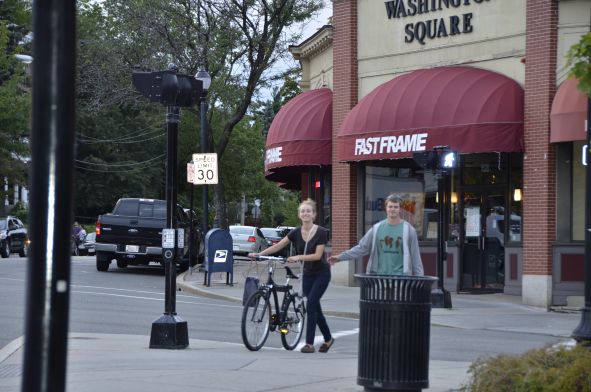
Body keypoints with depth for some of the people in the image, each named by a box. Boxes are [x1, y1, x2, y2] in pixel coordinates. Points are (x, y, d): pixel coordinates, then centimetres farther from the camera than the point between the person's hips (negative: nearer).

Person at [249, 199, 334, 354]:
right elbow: (278, 246, -5)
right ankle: (328, 339, 27)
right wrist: (259, 254, -14)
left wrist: (298, 257, -30)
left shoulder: (321, 232, -14)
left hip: (321, 273, -5)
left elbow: (318, 255, -20)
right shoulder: (296, 232, -2)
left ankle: (309, 343, -13)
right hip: (307, 274, 5)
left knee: (311, 304, -16)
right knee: (315, 307, 9)